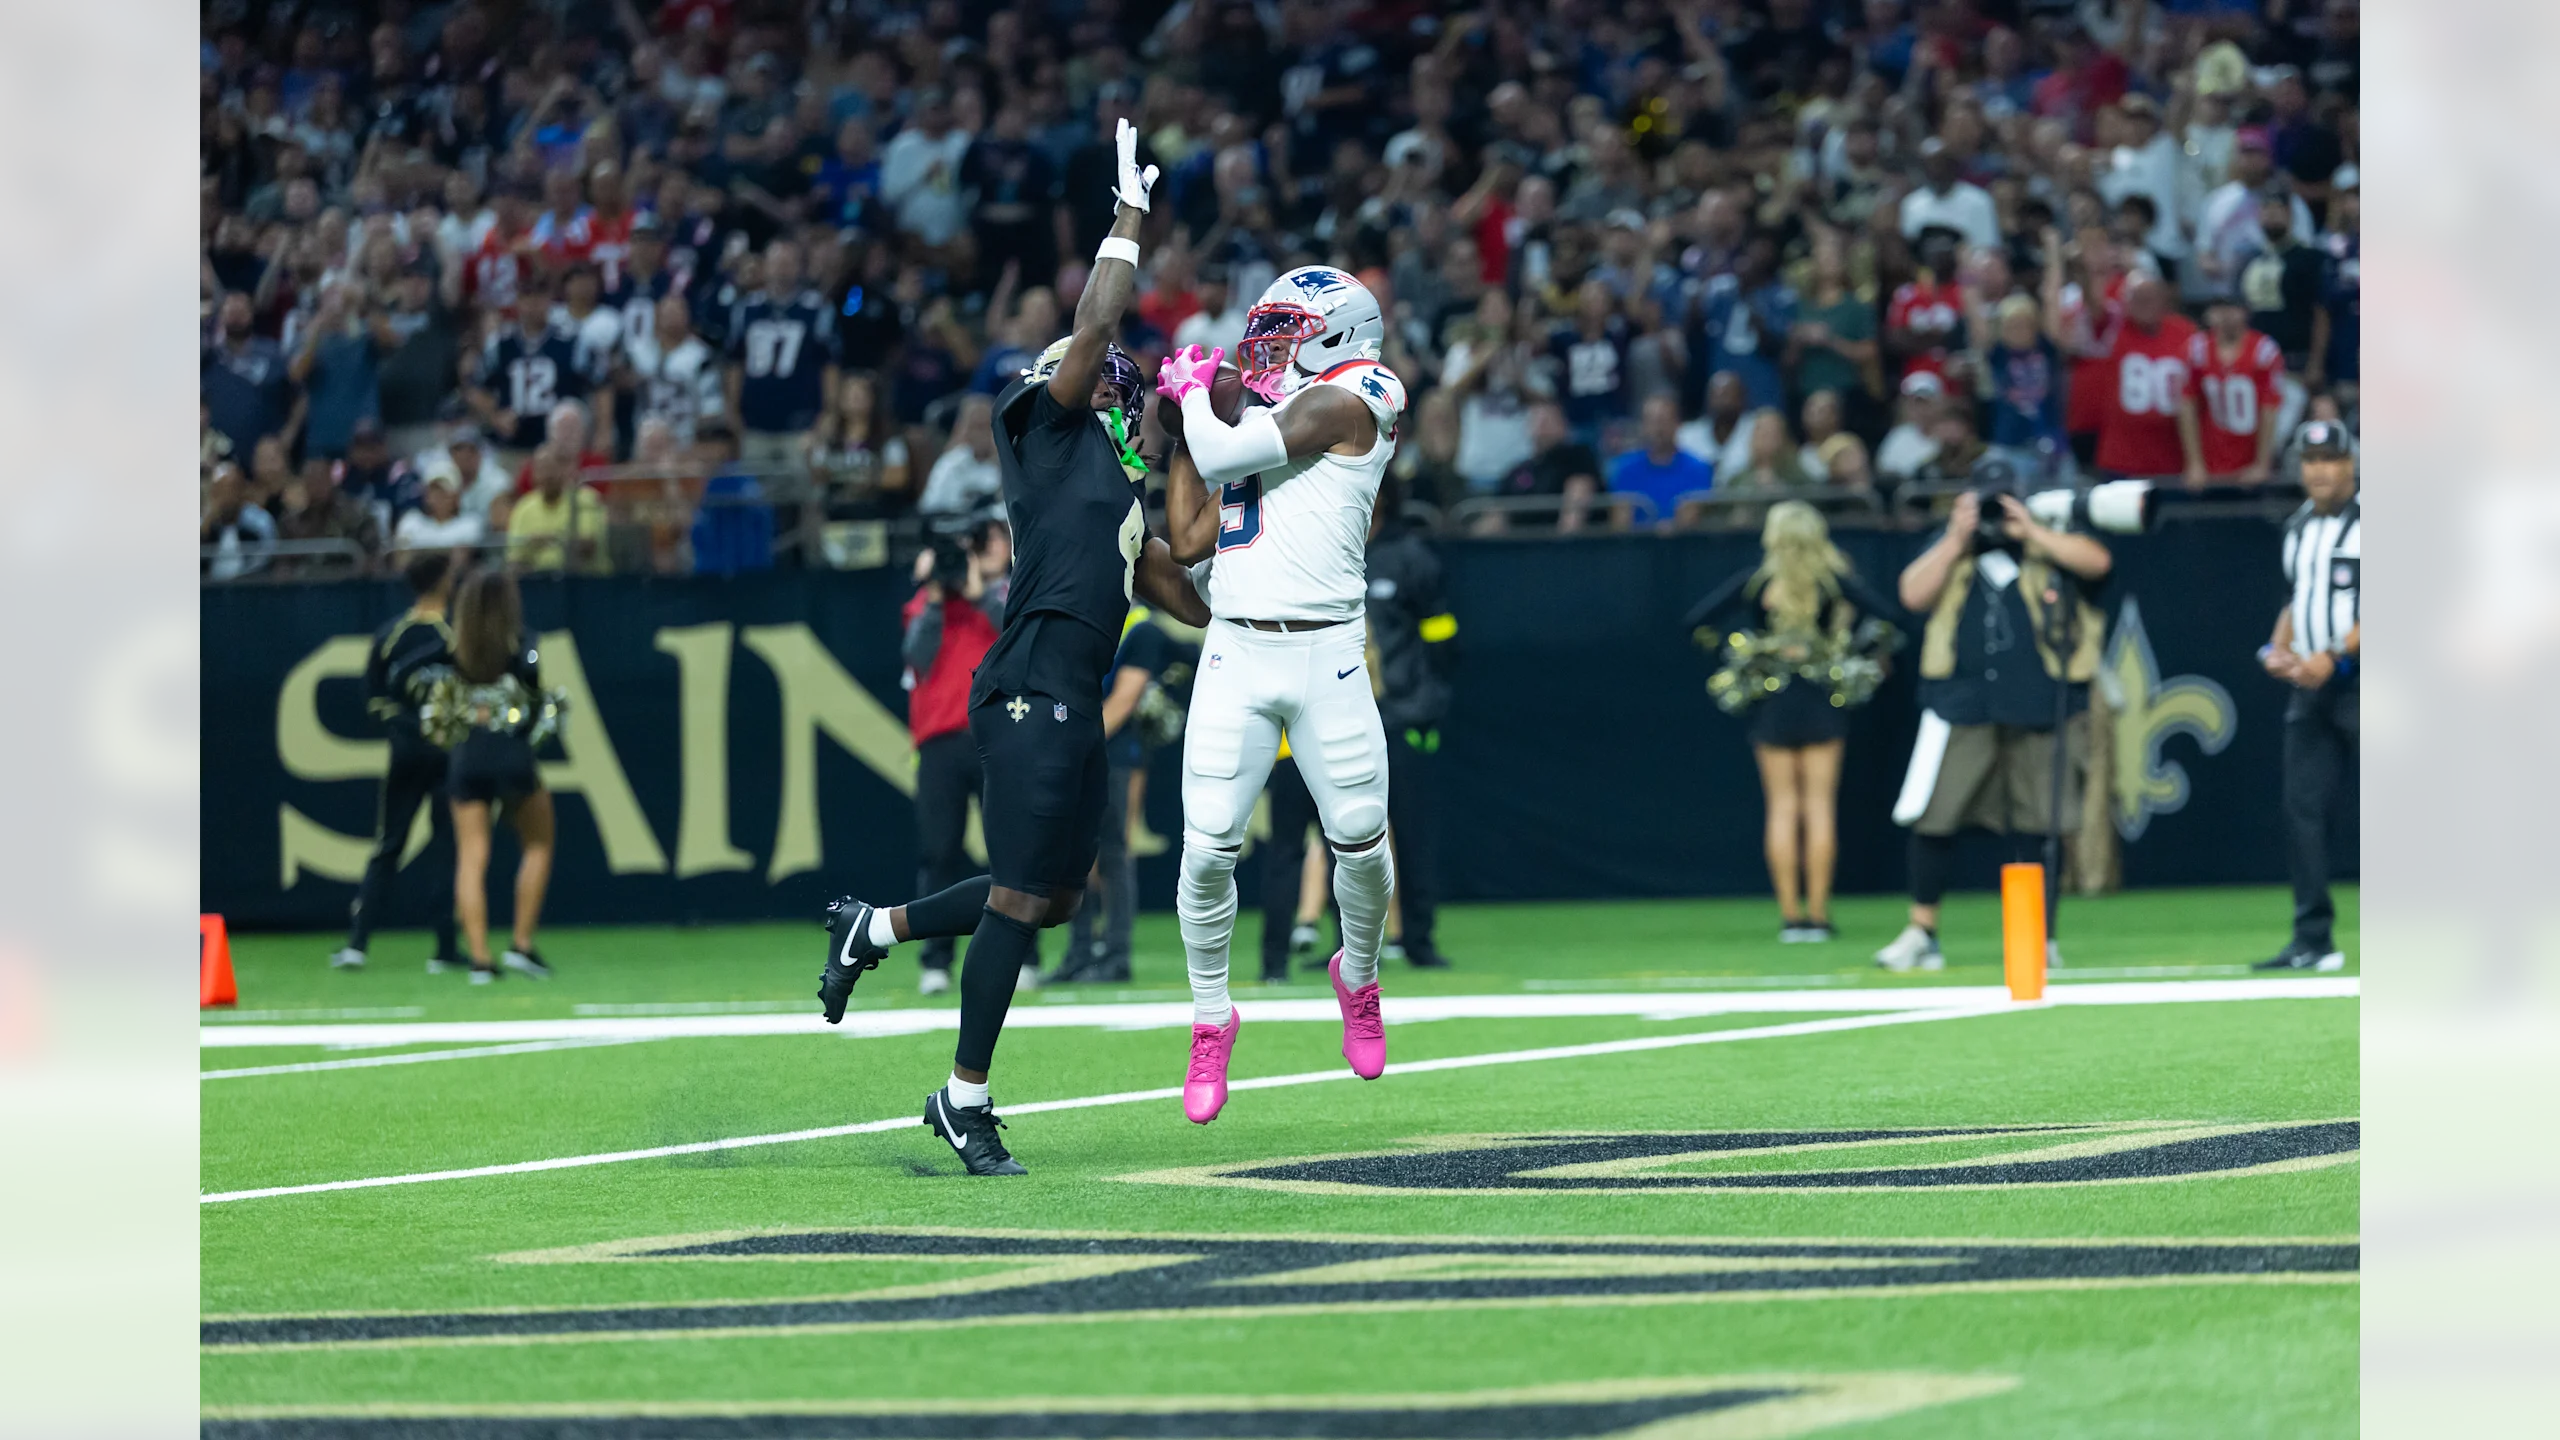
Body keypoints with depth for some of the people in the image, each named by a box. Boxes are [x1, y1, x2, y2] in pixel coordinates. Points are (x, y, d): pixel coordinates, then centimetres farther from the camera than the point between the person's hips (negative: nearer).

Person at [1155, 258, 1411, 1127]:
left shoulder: (1349, 400, -3)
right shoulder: (1258, 418, 21)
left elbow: (1227, 454, -10)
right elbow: (1188, 541, 21)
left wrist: (1197, 396, 10)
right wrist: (1183, 423, 22)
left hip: (1324, 655, -5)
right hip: (1235, 656, 5)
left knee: (1360, 844, -1)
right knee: (1207, 851, -4)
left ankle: (1359, 978, 27)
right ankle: (1211, 1018, 11)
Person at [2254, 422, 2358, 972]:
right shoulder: (2299, 528, 17)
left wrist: (2334, 656, -22)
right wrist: (2278, 649, 9)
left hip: (2356, 682, -7)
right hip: (2309, 684, 7)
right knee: (2302, 809, 2)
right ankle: (2313, 941, 6)